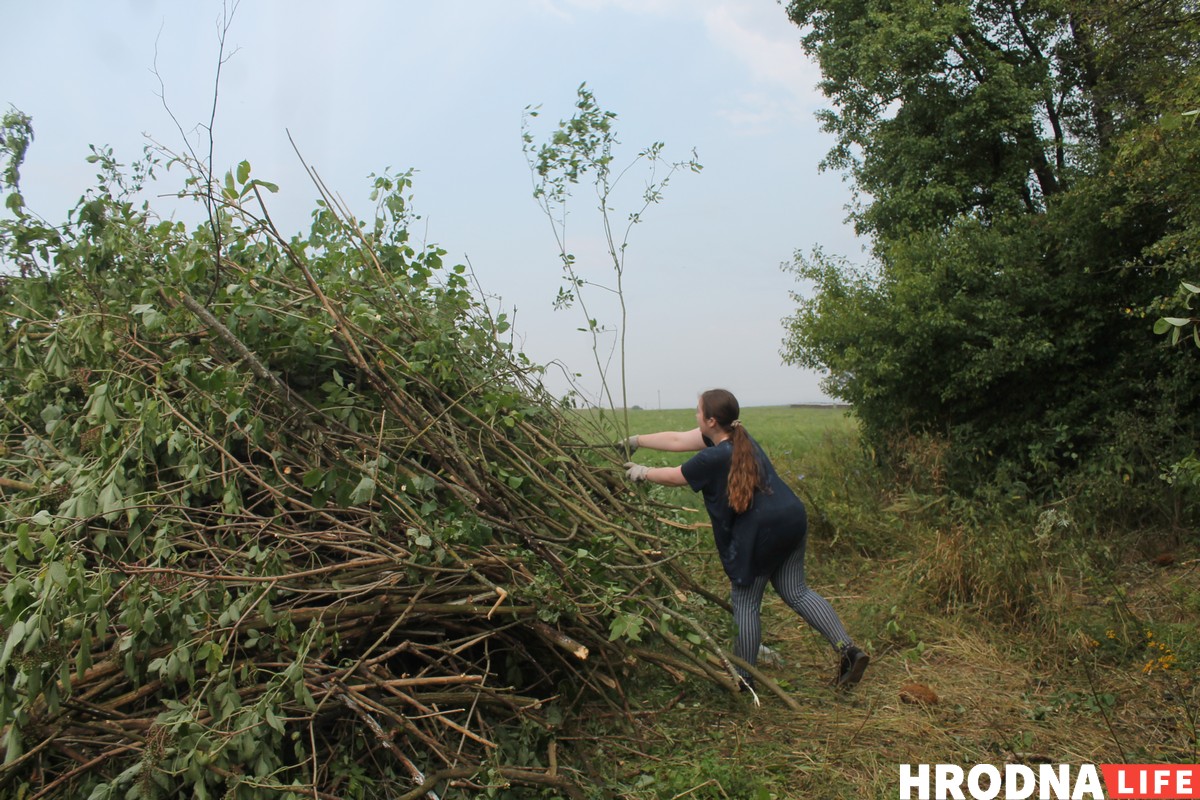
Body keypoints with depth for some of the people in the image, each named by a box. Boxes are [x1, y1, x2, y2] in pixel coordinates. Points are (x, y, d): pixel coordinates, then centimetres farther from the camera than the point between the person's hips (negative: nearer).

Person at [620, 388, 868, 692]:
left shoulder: (714, 458, -15)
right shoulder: (737, 437, 10)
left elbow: (674, 476, 2)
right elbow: (677, 440, 17)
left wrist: (642, 472, 20)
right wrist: (637, 440, 21)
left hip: (760, 532, -9)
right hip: (793, 518, 9)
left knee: (744, 603, 8)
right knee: (796, 592, 18)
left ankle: (744, 678, 19)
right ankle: (847, 649, 9)